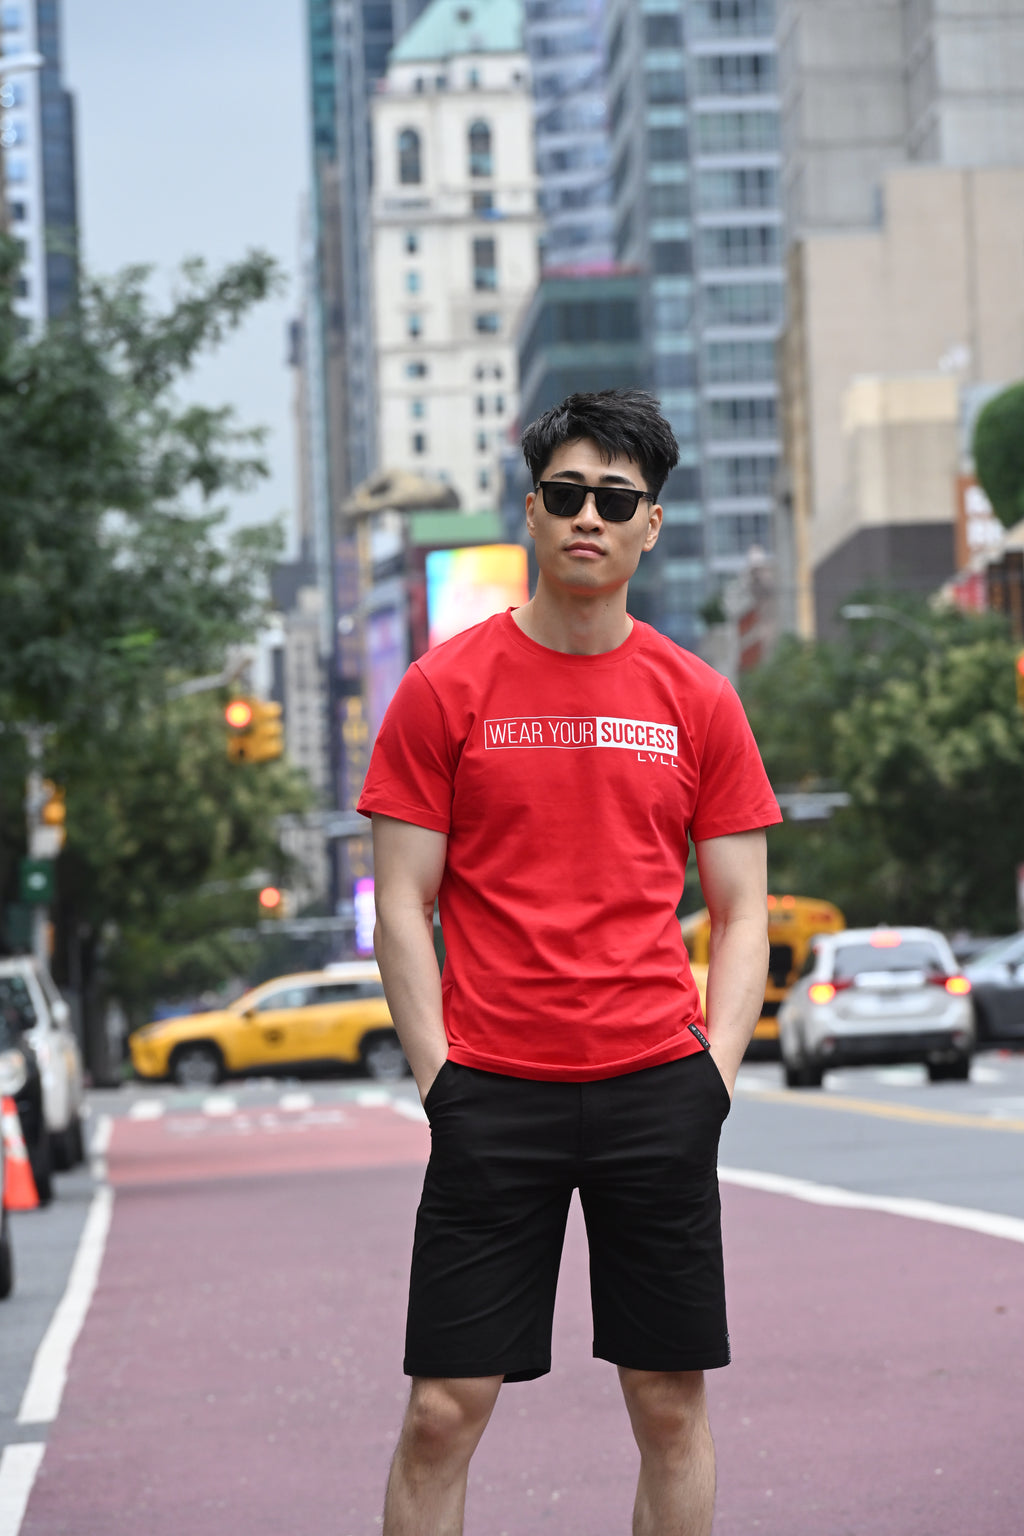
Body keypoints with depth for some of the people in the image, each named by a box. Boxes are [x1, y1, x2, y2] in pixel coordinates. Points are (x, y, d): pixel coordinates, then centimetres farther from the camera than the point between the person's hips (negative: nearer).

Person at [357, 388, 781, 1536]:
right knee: (445, 1409, -3)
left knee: (671, 1401, 6)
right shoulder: (446, 688, 2)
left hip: (658, 1089, 2)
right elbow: (402, 903, 2)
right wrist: (439, 1076, -6)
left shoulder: (698, 701, 7)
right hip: (492, 1087, -2)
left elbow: (741, 911, 10)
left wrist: (715, 1068, -2)